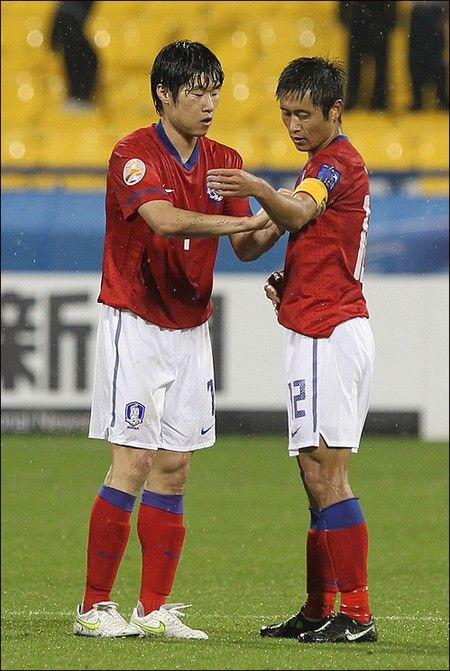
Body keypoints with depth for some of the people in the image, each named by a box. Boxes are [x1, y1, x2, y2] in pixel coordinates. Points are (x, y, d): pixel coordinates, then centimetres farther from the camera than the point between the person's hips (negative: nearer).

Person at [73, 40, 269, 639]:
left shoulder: (223, 161, 8)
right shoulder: (135, 154, -13)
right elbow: (164, 219, -31)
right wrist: (248, 221, -35)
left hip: (191, 329, 6)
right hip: (134, 326, -6)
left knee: (174, 469, 4)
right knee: (133, 464, -10)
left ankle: (155, 609, 8)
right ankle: (95, 607, -4)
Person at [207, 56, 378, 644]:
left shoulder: (340, 161, -10)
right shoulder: (320, 166, 22)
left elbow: (300, 213, -31)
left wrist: (260, 191, -51)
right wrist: (288, 280, 8)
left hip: (331, 334, -10)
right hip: (316, 333, 10)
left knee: (327, 473, -11)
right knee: (315, 474, 11)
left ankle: (356, 614, -12)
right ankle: (319, 611, 15)